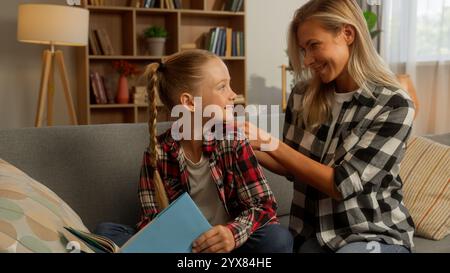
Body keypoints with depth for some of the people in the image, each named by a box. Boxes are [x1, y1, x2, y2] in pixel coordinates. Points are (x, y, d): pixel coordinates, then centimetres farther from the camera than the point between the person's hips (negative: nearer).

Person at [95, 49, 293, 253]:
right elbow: (150, 219, -4)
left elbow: (264, 204, -7)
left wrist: (234, 233, -29)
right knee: (107, 233, -20)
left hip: (227, 245, 0)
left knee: (278, 238, -29)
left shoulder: (233, 139, -7)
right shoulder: (157, 152, -7)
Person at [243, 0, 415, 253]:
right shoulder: (303, 95, -3)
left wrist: (270, 142, -22)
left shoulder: (394, 105, -14)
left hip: (375, 235, -4)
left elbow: (342, 184, -20)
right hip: (312, 233, 4)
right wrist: (246, 146, -9)